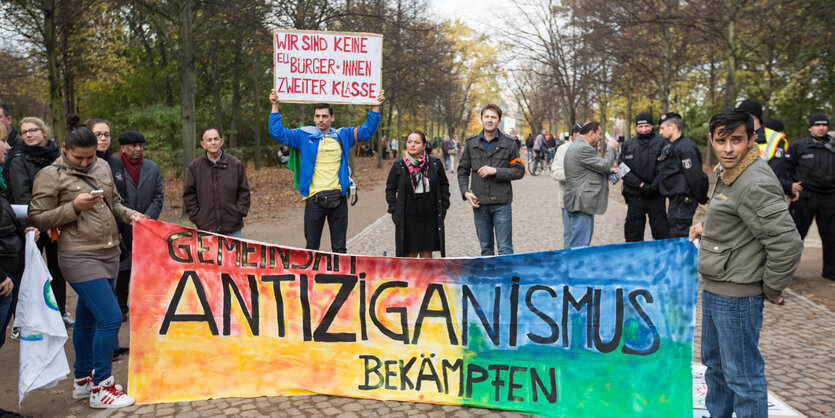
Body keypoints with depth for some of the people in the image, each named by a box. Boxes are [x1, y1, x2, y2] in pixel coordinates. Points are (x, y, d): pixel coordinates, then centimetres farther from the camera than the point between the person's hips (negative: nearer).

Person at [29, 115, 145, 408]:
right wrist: (74, 206, -18)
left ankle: (82, 381, 31)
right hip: (80, 257, -7)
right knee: (111, 318, -12)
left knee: (87, 318, 17)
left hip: (109, 253, 7)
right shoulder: (51, 175, -8)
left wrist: (128, 214, 2)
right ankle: (100, 388, 2)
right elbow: (37, 218, -8)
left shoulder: (102, 167, 11)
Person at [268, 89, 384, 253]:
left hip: (338, 198, 1)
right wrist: (275, 106, 1)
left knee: (339, 248, 10)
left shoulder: (343, 136, 11)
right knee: (311, 247, 7)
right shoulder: (304, 136, 7)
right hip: (314, 198, -1)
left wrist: (375, 107, 12)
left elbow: (367, 130, 19)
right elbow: (277, 132, 7)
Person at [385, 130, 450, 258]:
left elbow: (444, 184, 13)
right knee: (410, 254, 2)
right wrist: (394, 210, 0)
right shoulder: (398, 166, -1)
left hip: (430, 217, 1)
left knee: (427, 253, 8)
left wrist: (443, 206, 6)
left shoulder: (435, 164, 1)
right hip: (407, 218, -1)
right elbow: (390, 189, 8)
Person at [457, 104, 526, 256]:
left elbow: (519, 171, 0)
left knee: (505, 248, -2)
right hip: (479, 203, 3)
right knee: (485, 248, 12)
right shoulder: (471, 142, 7)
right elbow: (462, 170, 12)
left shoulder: (509, 143, 1)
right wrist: (465, 192, -2)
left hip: (502, 203, -2)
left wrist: (495, 171, -12)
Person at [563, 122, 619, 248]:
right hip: (582, 204, -11)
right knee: (580, 245, -8)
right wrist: (611, 148, 1)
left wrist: (608, 171, 15)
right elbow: (605, 165, -14)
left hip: (580, 203, 11)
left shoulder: (576, 146, 18)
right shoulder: (583, 148, -17)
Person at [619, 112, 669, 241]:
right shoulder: (628, 144, 7)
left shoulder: (661, 142, -1)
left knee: (661, 232, 3)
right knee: (633, 232, 9)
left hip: (656, 194, -2)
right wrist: (640, 184, -10)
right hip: (635, 194, 2)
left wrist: (654, 186, -17)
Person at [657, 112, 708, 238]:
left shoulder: (686, 147, -17)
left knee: (680, 236, -8)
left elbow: (695, 176, -18)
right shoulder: (668, 145, 14)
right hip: (675, 199, 10)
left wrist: (702, 198, -11)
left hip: (683, 200, -10)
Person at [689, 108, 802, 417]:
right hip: (713, 288, 10)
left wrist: (772, 289, -14)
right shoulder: (727, 172, 8)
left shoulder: (756, 184, -24)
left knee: (742, 376, 1)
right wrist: (707, 226, 10)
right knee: (714, 362, 25)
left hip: (737, 296, -10)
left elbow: (787, 243, -25)